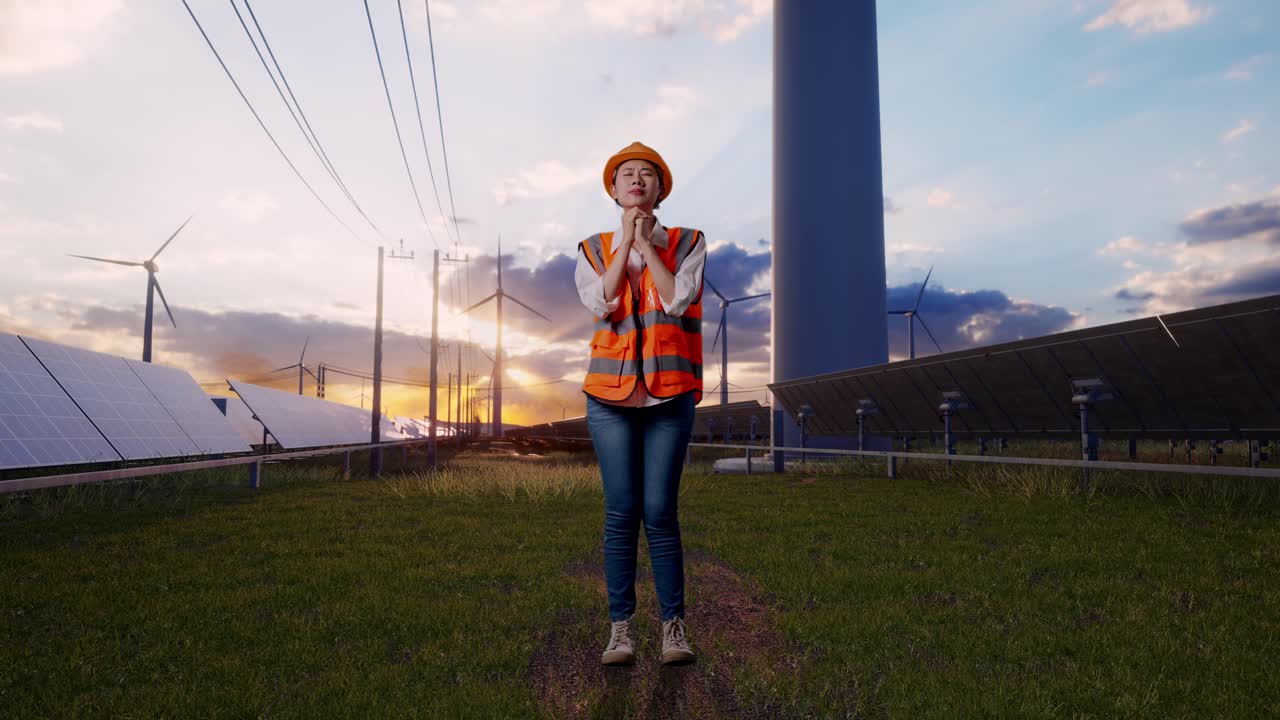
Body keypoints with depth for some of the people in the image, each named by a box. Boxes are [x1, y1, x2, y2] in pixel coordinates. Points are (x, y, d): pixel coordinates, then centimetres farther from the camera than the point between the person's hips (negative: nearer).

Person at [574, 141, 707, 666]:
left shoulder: (687, 244, 9)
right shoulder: (594, 250, 12)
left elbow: (677, 301, -8)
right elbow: (601, 304, -6)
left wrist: (645, 242, -3)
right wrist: (625, 240, -3)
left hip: (670, 395, -1)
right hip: (611, 393, 1)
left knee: (660, 512, -3)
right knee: (621, 512, -1)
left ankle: (674, 628, 10)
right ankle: (620, 629, 10)